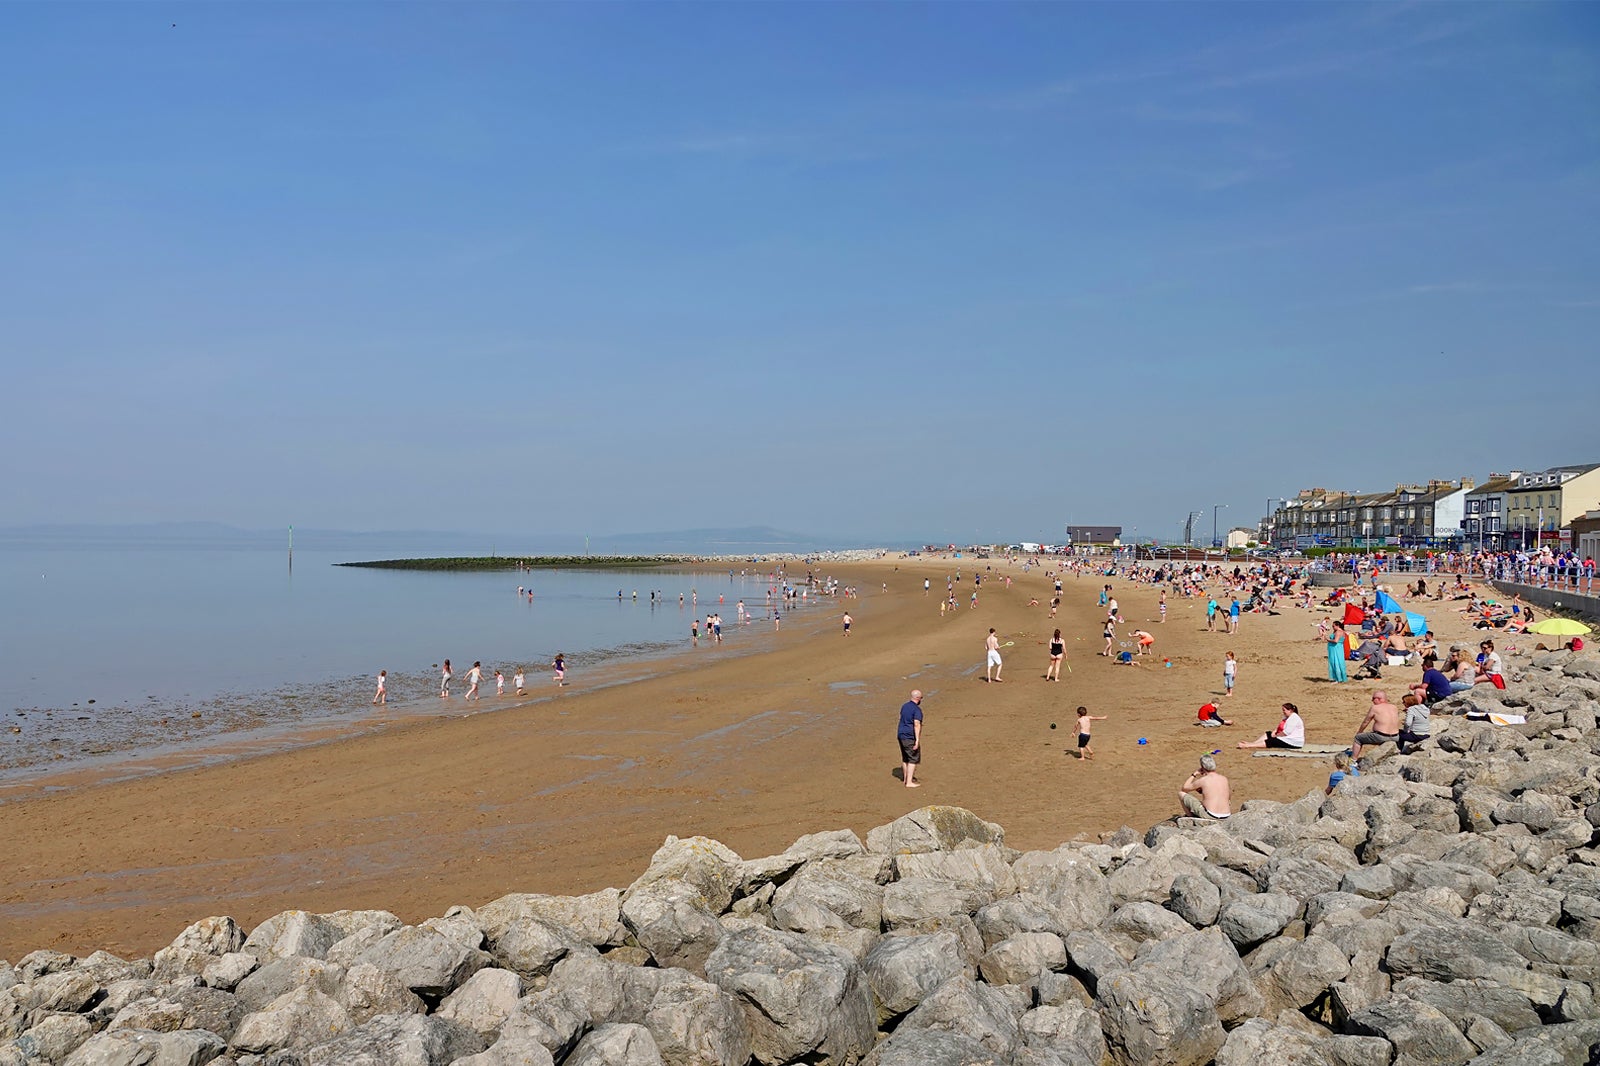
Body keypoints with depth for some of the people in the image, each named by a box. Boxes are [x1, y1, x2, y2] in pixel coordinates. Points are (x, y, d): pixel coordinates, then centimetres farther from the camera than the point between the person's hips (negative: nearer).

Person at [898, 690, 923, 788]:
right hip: (910, 737, -9)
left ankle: (906, 778, 30)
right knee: (913, 759, -3)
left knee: (905, 758, 19)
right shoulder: (917, 709, -17)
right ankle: (909, 782, -6)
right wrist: (917, 740, -26)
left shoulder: (904, 706, 10)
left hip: (901, 735, 9)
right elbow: (917, 725, -24)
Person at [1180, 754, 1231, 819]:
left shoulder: (1203, 780, -6)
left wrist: (1194, 774, 19)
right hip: (1226, 817, 5)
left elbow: (1184, 789, 10)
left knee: (1181, 793, 7)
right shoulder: (1224, 779, 8)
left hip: (1209, 816, -5)